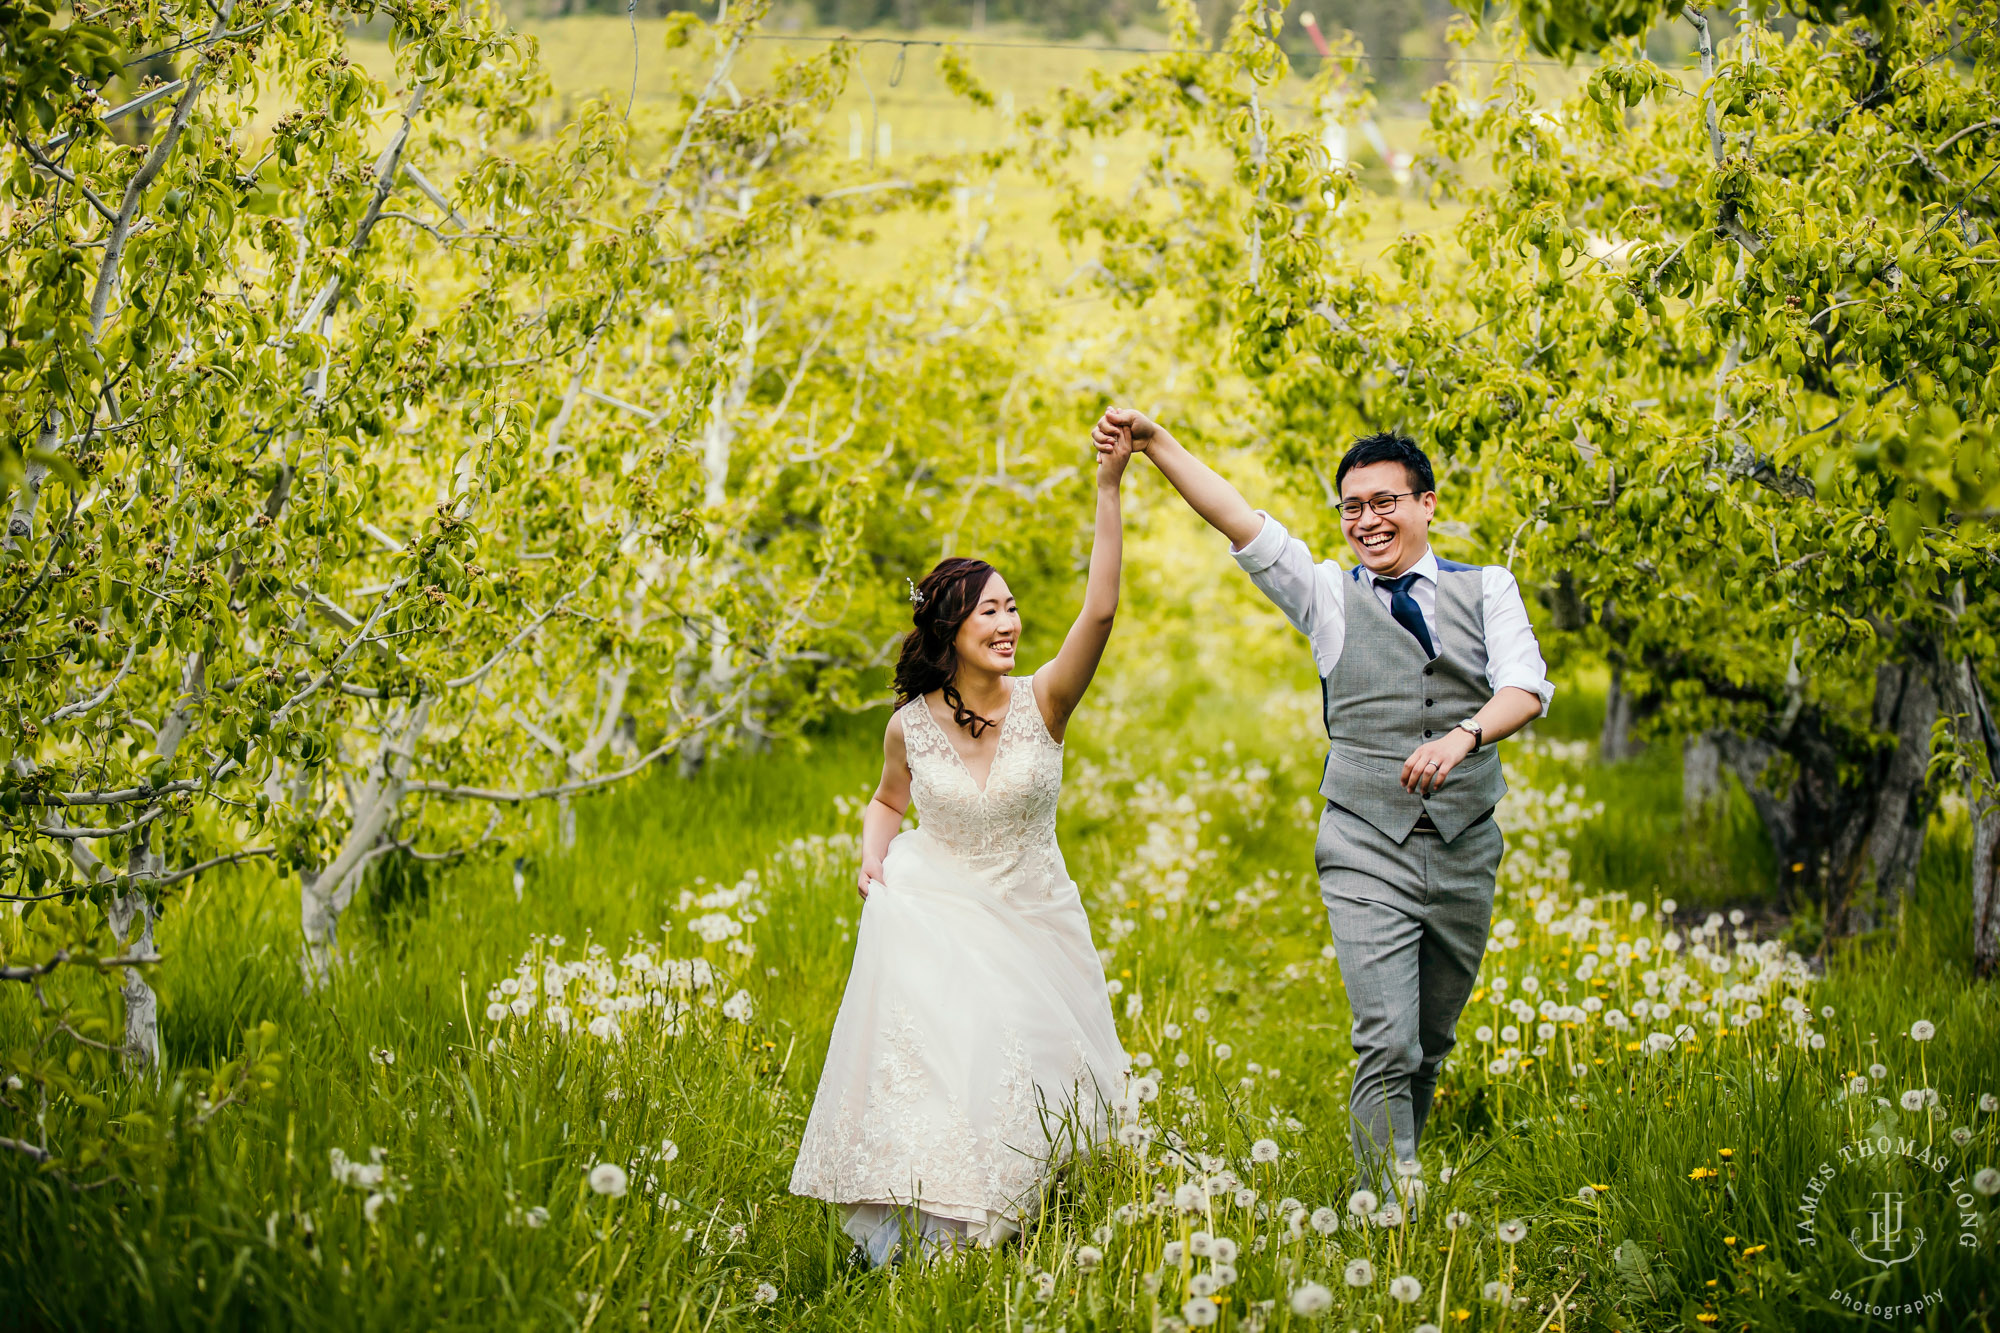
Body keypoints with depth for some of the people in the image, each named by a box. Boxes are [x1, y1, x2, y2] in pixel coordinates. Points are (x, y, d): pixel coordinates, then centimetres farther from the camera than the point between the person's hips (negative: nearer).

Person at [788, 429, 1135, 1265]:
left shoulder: (1042, 704, -12)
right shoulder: (910, 726, -7)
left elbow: (1101, 609, -26)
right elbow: (887, 801, 15)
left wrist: (1108, 489, -33)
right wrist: (873, 855, -8)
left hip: (1029, 914, 1)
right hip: (932, 907, -1)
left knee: (1029, 1068, 0)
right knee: (931, 1059, -15)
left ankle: (999, 1229, 18)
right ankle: (917, 1239, -10)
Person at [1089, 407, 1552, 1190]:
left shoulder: (1487, 589, 9)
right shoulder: (1329, 595, 8)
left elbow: (1526, 686, -6)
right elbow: (1242, 524, -2)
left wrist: (1465, 734, -27)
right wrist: (1154, 444, -13)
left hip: (1466, 851, 2)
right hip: (1366, 850, -2)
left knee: (1432, 1044, 11)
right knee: (1387, 1044, -14)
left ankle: (1396, 1175, 28)